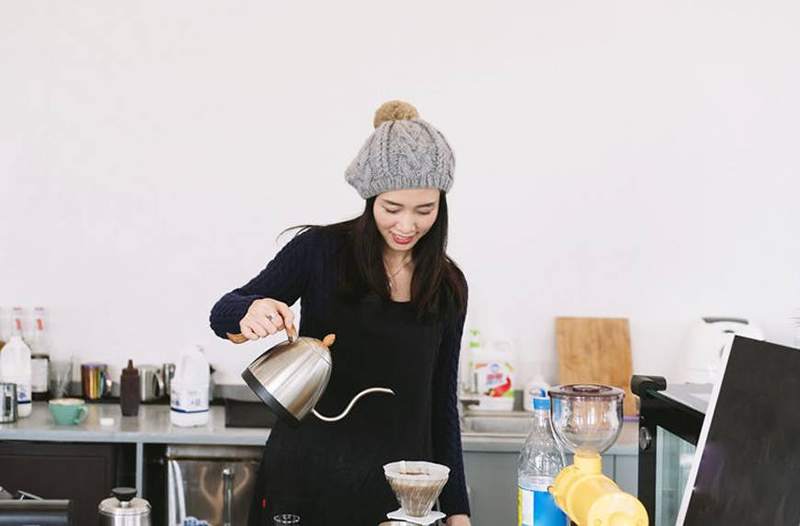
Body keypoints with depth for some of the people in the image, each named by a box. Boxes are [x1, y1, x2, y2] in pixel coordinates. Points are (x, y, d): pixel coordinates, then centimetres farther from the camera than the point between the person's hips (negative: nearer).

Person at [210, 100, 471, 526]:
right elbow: (223, 314, -7)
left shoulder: (448, 287, 4)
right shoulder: (322, 250, -6)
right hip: (304, 480, -2)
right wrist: (250, 313, -31)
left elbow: (441, 400, 10)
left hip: (398, 491, 2)